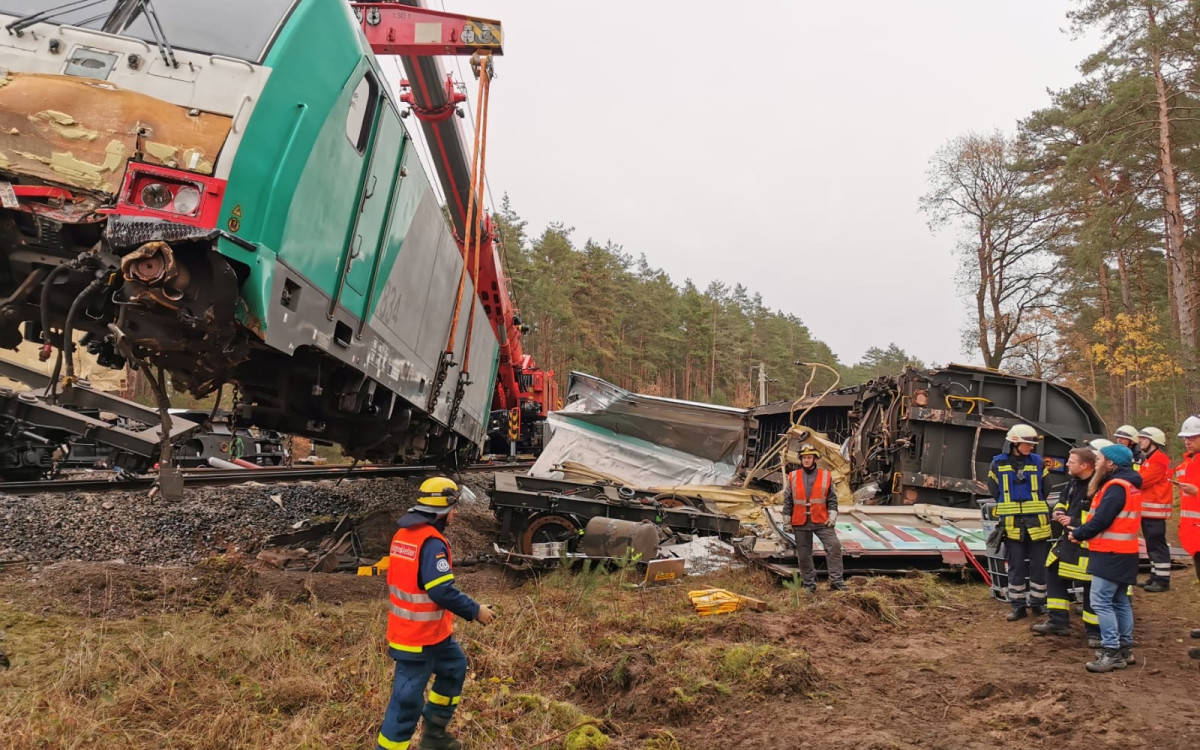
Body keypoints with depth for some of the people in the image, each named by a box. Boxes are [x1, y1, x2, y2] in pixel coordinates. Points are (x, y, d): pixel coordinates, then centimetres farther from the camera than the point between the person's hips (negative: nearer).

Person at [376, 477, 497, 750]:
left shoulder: (404, 534, 8)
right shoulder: (432, 542, -23)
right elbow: (442, 591, -29)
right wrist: (475, 611, -17)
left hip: (412, 629, 10)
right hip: (420, 636, -10)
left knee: (454, 667, 24)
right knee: (408, 699, -1)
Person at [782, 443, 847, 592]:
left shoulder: (826, 476, 4)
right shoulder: (792, 477, 4)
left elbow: (832, 499, 6)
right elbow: (787, 501, 7)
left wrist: (832, 516, -5)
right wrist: (787, 521, 5)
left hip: (821, 521, -1)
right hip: (800, 523, 1)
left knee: (834, 546, -13)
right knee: (804, 554, 6)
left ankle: (836, 581, -6)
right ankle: (809, 584, 17)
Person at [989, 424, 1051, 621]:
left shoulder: (1038, 462, 2)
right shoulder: (998, 464, 0)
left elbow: (1045, 490, 8)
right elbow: (995, 491, 7)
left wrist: (1035, 508, 6)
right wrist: (1009, 509, 6)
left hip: (1036, 522, 1)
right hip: (1012, 524, -1)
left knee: (1038, 565, 7)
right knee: (1016, 566, 6)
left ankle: (1038, 602, 22)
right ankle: (1018, 605, 15)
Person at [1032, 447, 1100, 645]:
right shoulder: (1073, 483, 8)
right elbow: (1062, 500, 23)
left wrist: (1074, 522, -22)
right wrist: (1057, 512, 1)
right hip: (1068, 539, 10)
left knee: (1091, 587, 0)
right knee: (1054, 574, 17)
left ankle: (1094, 631, 16)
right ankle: (1058, 622, 29)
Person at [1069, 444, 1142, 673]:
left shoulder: (1116, 486, -18)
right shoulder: (1128, 484, 14)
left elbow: (1101, 520, -22)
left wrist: (1078, 533, -6)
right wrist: (1081, 530, 6)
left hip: (1111, 554, -11)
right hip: (1122, 553, 11)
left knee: (1101, 602, -9)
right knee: (1120, 601, 15)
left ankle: (1111, 652, -8)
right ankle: (1125, 648, 22)